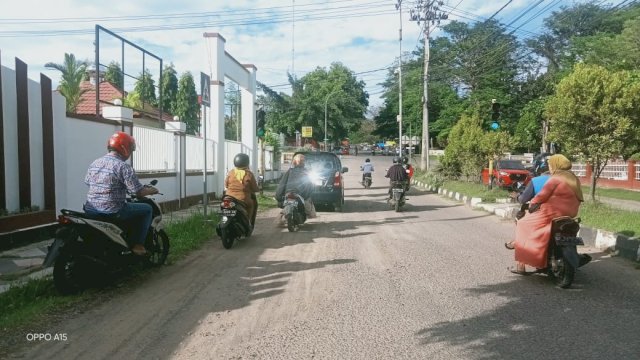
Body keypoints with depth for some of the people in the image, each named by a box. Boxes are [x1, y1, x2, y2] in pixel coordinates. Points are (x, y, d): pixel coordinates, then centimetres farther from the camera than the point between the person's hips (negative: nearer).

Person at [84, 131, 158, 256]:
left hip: (90, 210, 8)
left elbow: (87, 182, 20)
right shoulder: (123, 166, -14)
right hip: (112, 212, -8)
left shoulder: (94, 163, 8)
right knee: (147, 209, 10)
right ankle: (138, 244, 7)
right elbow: (139, 192, -15)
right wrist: (151, 190, 6)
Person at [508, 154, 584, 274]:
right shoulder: (574, 179, 14)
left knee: (523, 227, 1)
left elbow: (542, 196, -11)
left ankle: (521, 265, -4)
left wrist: (532, 203, 6)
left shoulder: (555, 179, -11)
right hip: (569, 216, 9)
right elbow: (578, 199, 17)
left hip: (552, 214, -9)